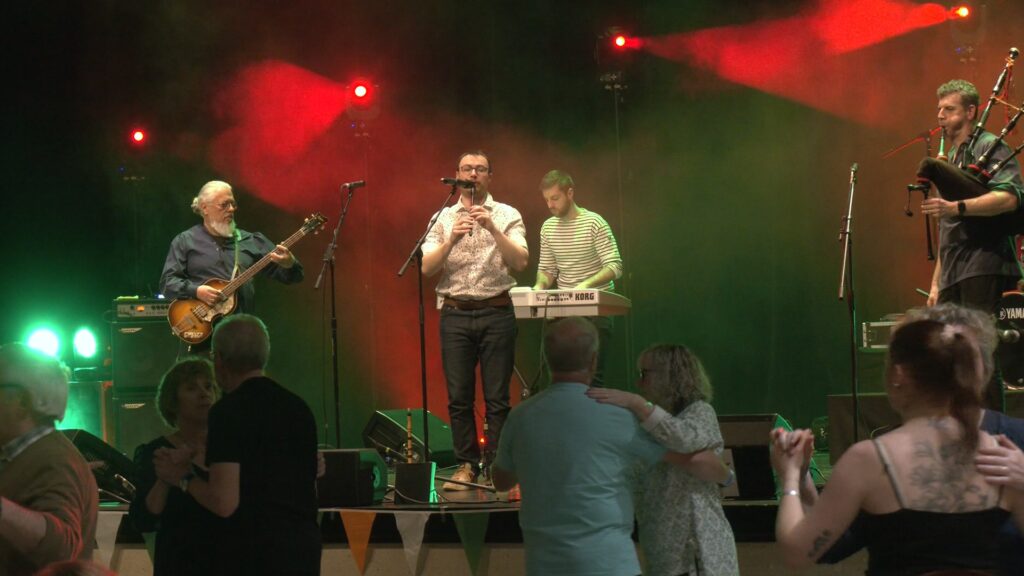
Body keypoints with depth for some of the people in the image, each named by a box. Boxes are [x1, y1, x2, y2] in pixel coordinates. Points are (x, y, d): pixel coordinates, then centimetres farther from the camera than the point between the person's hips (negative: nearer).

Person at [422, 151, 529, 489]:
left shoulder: (507, 216, 6)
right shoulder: (443, 218, 10)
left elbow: (520, 262, -8)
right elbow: (427, 268, 0)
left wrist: (492, 228, -19)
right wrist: (451, 239, -15)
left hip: (496, 312, -2)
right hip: (455, 313, 2)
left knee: (497, 397, -2)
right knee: (459, 397, 2)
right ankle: (466, 465, 10)